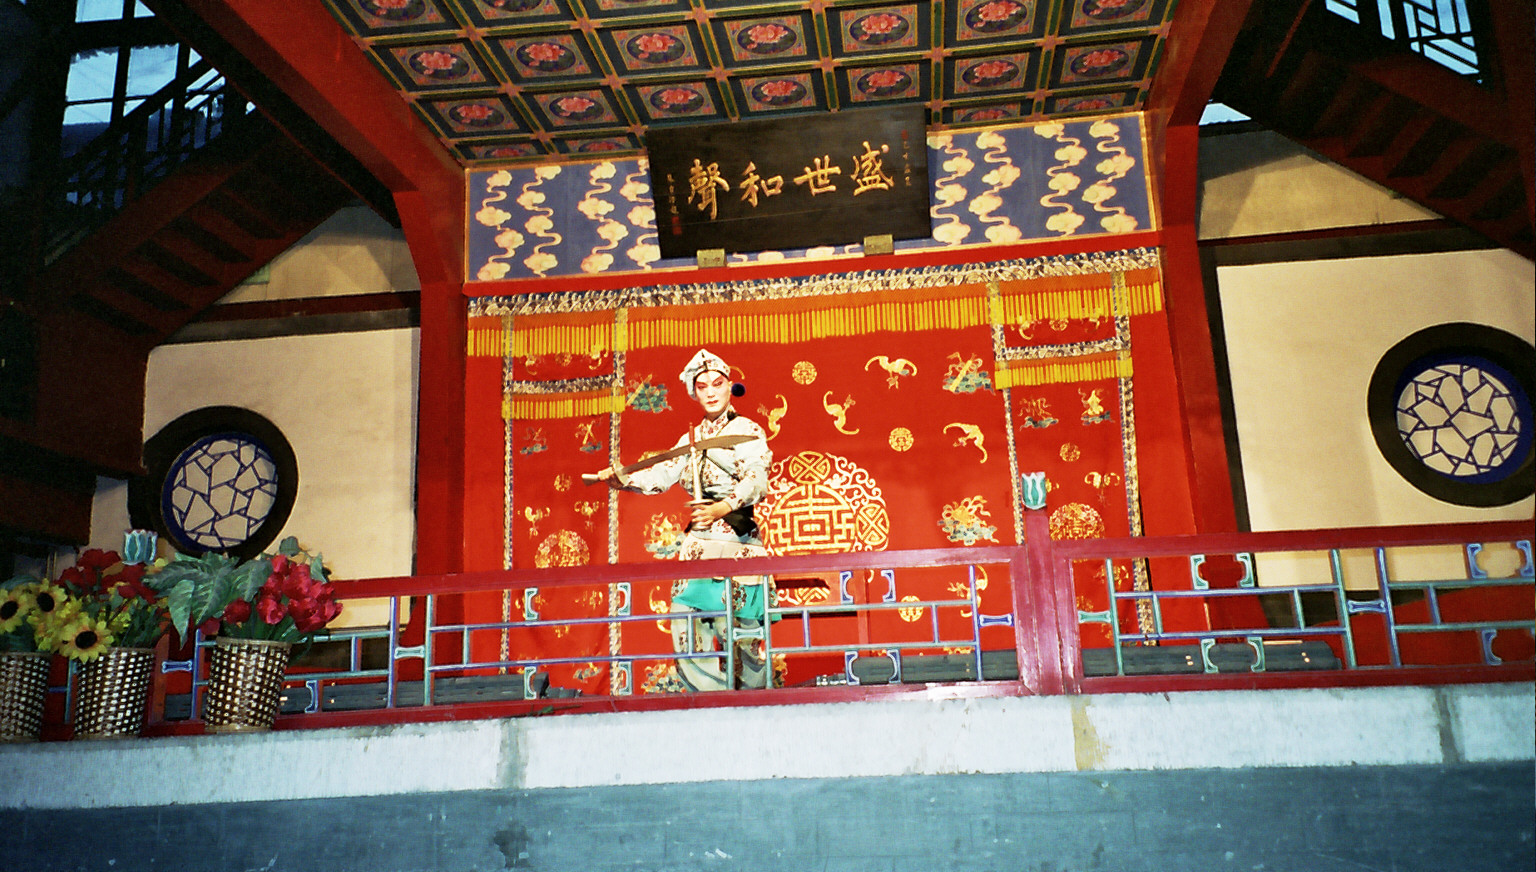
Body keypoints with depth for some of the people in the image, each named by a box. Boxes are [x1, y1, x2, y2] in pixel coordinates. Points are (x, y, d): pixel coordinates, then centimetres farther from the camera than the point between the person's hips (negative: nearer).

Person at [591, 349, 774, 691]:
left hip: (737, 543, -5)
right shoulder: (691, 439, 19)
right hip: (698, 543, 5)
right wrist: (623, 480, -8)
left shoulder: (746, 431, 0)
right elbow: (662, 475, 10)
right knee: (687, 626, -5)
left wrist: (721, 508, -31)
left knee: (737, 633, -6)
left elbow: (756, 481, -15)